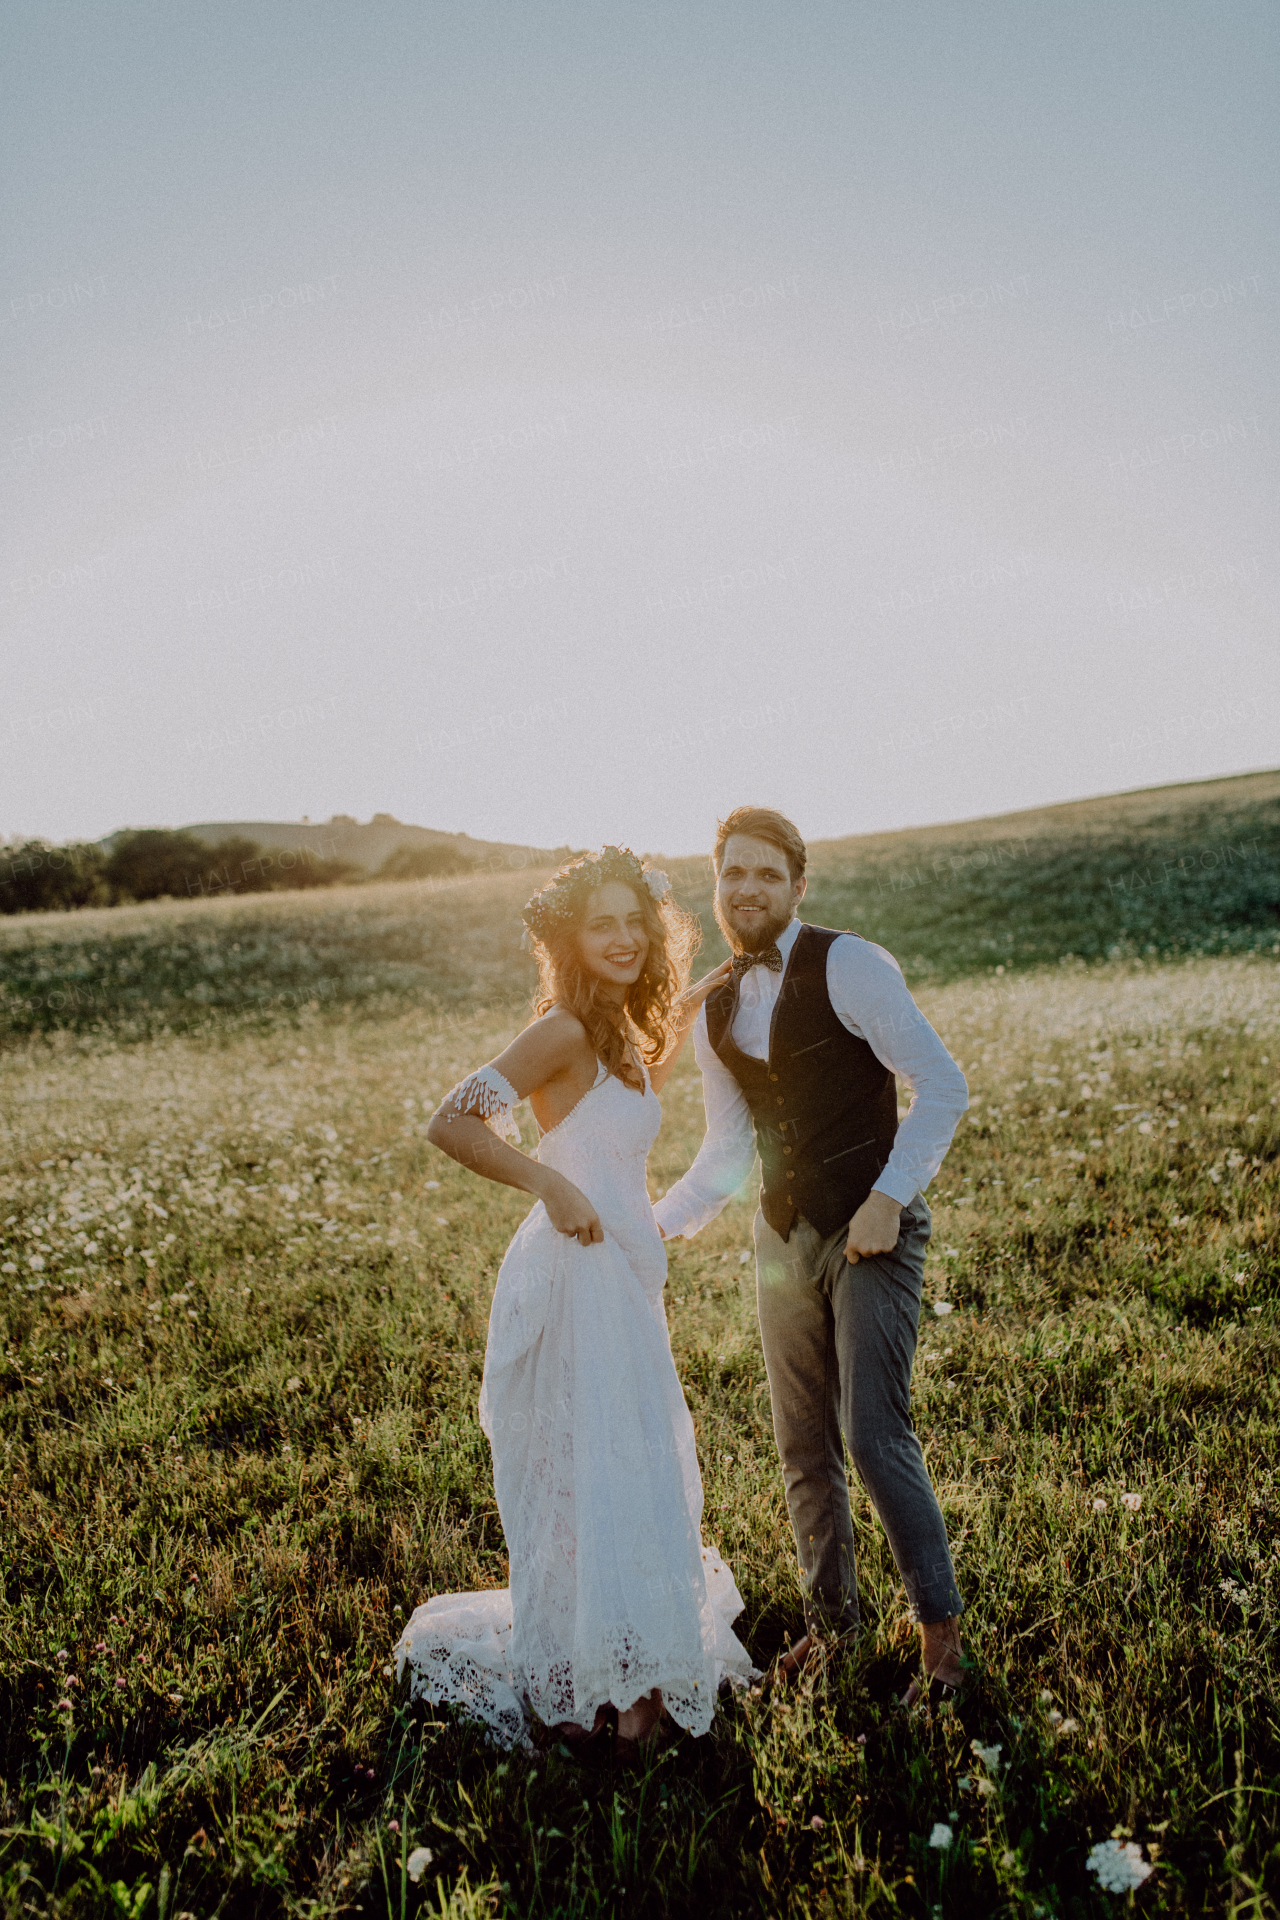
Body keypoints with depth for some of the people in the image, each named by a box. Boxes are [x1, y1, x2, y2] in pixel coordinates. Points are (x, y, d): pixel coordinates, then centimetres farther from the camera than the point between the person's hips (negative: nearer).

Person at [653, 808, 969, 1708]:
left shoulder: (850, 967, -12)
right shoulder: (715, 1015, 7)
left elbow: (942, 1086, -13)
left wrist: (890, 1199, -18)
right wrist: (653, 1226, 5)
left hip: (873, 1233, -6)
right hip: (784, 1240, 6)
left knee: (875, 1437, -10)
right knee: (804, 1449, 13)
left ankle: (941, 1624, 13)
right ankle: (831, 1618, 33)